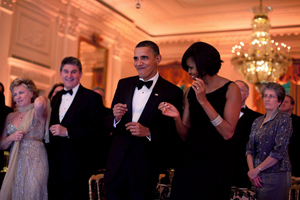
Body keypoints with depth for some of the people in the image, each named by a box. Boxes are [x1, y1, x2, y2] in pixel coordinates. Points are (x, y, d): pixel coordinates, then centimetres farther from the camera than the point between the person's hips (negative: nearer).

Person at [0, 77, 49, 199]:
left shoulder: (37, 113, -3)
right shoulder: (10, 117, 13)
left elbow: (39, 103, -30)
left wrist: (42, 98, -6)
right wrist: (11, 138, -7)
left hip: (34, 163, -5)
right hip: (14, 165, 5)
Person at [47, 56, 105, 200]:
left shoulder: (92, 98, -6)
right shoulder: (56, 98, 16)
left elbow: (97, 128, -15)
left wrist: (67, 132, -20)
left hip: (77, 166, -6)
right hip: (55, 163, 6)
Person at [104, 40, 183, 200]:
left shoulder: (172, 92, -7)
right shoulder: (124, 84, 7)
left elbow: (175, 133, -8)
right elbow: (108, 121, 11)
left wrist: (148, 132, -22)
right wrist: (116, 118, -12)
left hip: (146, 167, -3)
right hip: (118, 161, 4)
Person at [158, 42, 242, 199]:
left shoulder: (230, 89, -5)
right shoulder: (190, 92, 8)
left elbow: (228, 133, -15)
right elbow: (186, 136, 8)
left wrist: (204, 101, -19)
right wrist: (177, 117, -12)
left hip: (216, 164, -4)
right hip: (189, 162, 4)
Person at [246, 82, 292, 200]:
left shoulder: (284, 119, -6)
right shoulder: (257, 121, 14)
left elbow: (279, 151, -14)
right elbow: (249, 148, 11)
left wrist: (256, 170, -12)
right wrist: (252, 170, -6)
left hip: (276, 176, -6)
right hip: (257, 177, 6)